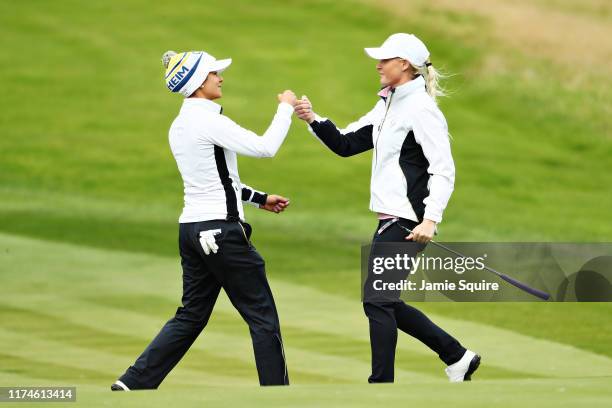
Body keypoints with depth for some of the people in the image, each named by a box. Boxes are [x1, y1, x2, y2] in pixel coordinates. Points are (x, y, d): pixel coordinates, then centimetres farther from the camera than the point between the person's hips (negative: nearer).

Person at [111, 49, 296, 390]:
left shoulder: (180, 126, 14)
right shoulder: (207, 121, -15)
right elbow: (265, 147, -20)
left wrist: (260, 199, 23)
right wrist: (286, 108, -7)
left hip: (193, 230, 9)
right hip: (221, 231, -9)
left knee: (191, 316, 13)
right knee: (262, 317, 1)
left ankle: (133, 384, 6)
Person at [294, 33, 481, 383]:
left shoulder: (421, 109, -14)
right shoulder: (387, 106, 15)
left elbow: (444, 170, -19)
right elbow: (346, 144, 18)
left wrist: (430, 219, -29)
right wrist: (313, 120, 3)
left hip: (408, 222, -10)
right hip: (391, 219, 10)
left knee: (377, 300, -8)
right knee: (384, 302, 12)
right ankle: (458, 357, 20)